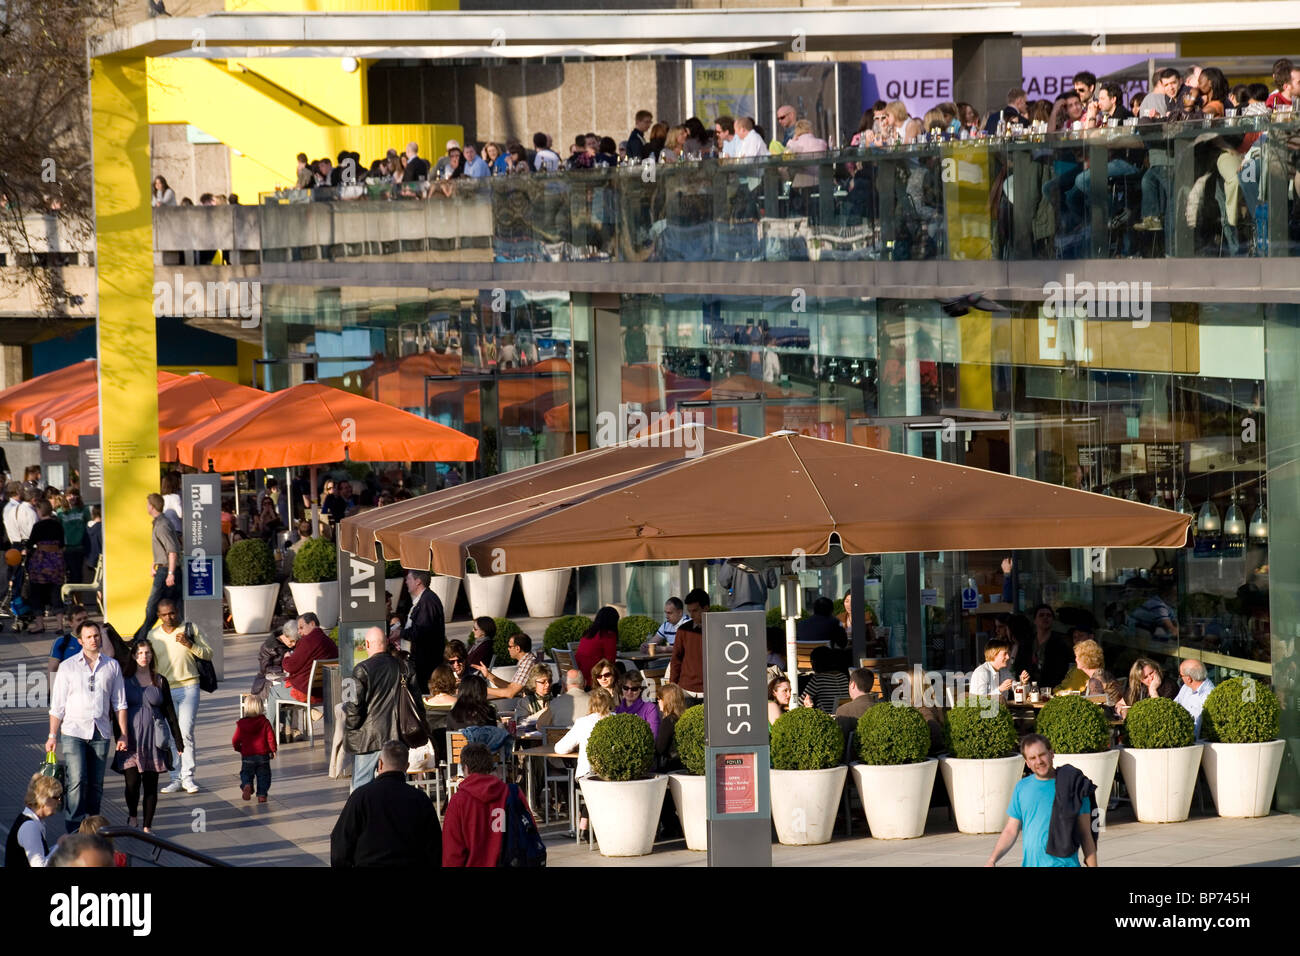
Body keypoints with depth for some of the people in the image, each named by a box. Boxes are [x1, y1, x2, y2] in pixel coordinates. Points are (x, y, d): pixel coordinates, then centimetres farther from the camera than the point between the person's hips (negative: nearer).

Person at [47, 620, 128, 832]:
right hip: (73, 732, -2)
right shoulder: (68, 667, 4)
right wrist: (52, 736, 1)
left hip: (101, 734, 2)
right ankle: (74, 829, -13)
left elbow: (119, 703, 12)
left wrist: (123, 734, 7)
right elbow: (57, 705, 5)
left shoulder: (112, 666, 9)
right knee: (76, 781, -14)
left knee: (96, 784, 5)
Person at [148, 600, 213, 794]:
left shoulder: (191, 629, 2)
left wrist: (190, 644, -14)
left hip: (188, 688, -3)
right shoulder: (153, 636, 9)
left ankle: (188, 777, -5)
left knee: (186, 732, -10)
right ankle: (175, 778, 4)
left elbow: (208, 654, 2)